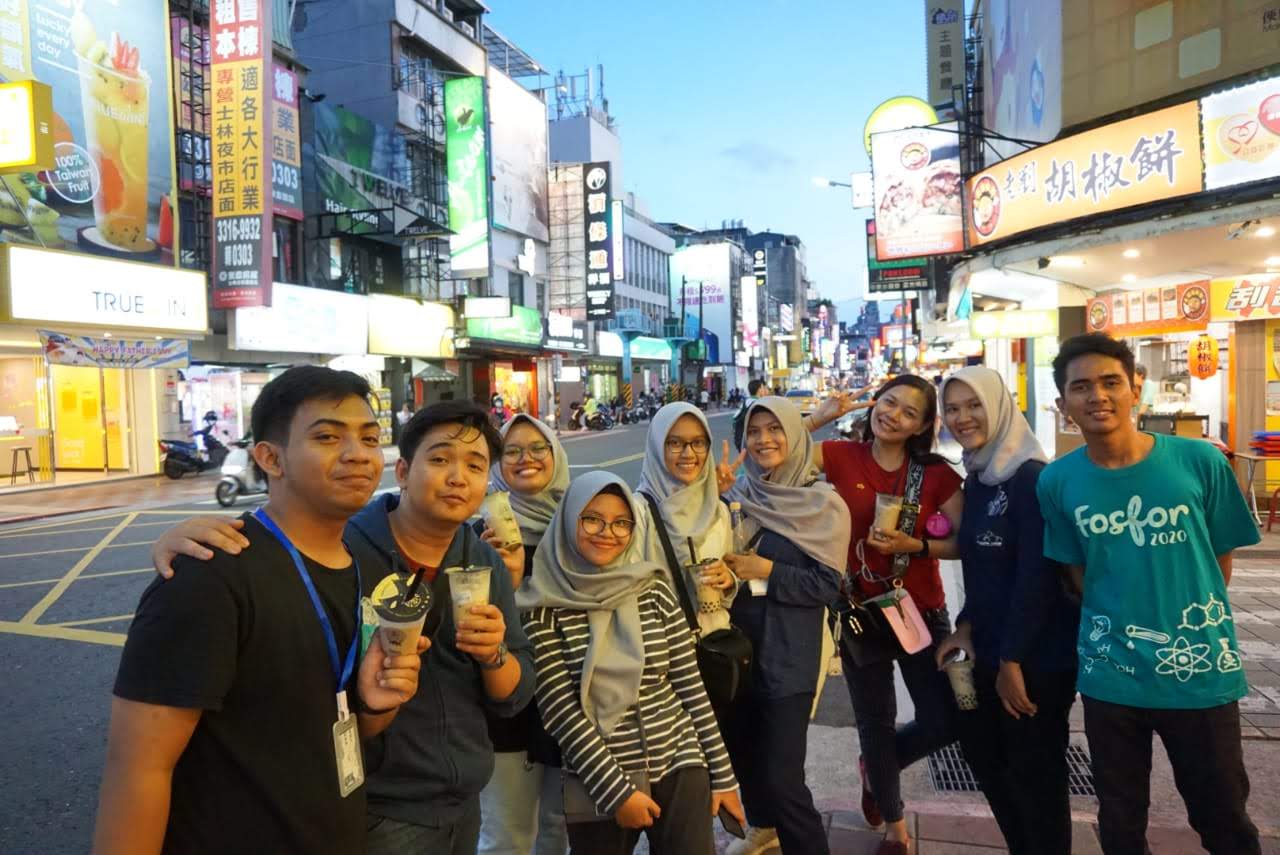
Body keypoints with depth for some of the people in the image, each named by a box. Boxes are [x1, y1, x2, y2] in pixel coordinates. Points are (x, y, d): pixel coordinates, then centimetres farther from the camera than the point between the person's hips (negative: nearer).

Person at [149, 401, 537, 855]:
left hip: (465, 804, 5)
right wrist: (179, 538, -35)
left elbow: (515, 696, 0)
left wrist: (494, 654, -21)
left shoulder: (487, 564, -3)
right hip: (378, 815, -5)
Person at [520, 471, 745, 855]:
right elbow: (561, 713, -10)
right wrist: (618, 791, -12)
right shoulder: (544, 607, -9)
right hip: (598, 783, -2)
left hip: (678, 766, 2)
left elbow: (691, 687, 3)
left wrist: (722, 774, 5)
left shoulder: (655, 592, -1)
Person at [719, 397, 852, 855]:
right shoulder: (735, 495, 4)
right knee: (740, 748, 19)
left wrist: (766, 571, -19)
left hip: (788, 655, -5)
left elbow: (826, 584, -10)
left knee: (782, 775, -6)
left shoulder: (824, 504, -8)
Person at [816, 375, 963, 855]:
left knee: (943, 722, 5)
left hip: (922, 611, 1)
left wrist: (915, 545, -19)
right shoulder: (841, 457, -8)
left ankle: (874, 767, 39)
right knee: (875, 721, 13)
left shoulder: (936, 473, -6)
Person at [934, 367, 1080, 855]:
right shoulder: (977, 478, 8)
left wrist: (1012, 659, -18)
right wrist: (967, 625, 4)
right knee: (983, 753, 19)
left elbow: (1038, 575, -20)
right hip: (988, 649, 9)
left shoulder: (1031, 477, -17)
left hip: (1037, 655, -9)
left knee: (1034, 770, 7)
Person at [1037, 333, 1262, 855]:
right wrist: (1116, 628, -1)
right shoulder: (1056, 482, -7)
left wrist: (1192, 626, 4)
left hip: (1202, 671, -1)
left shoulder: (1200, 462, -10)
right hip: (1109, 677, 1)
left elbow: (1221, 562, 1)